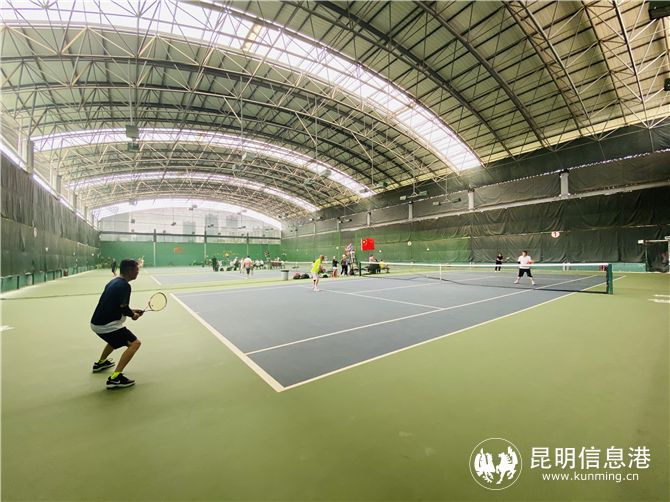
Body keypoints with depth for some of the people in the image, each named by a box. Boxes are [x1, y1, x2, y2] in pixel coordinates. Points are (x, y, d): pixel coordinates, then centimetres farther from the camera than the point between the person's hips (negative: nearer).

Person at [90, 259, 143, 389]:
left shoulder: (114, 282, 9)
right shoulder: (124, 285, -20)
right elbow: (123, 308, -24)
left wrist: (131, 310, 12)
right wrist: (133, 315, -4)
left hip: (97, 322, 10)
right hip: (106, 325, -10)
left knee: (115, 338, 37)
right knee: (134, 343, -14)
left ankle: (100, 363, 54)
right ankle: (115, 377, -19)